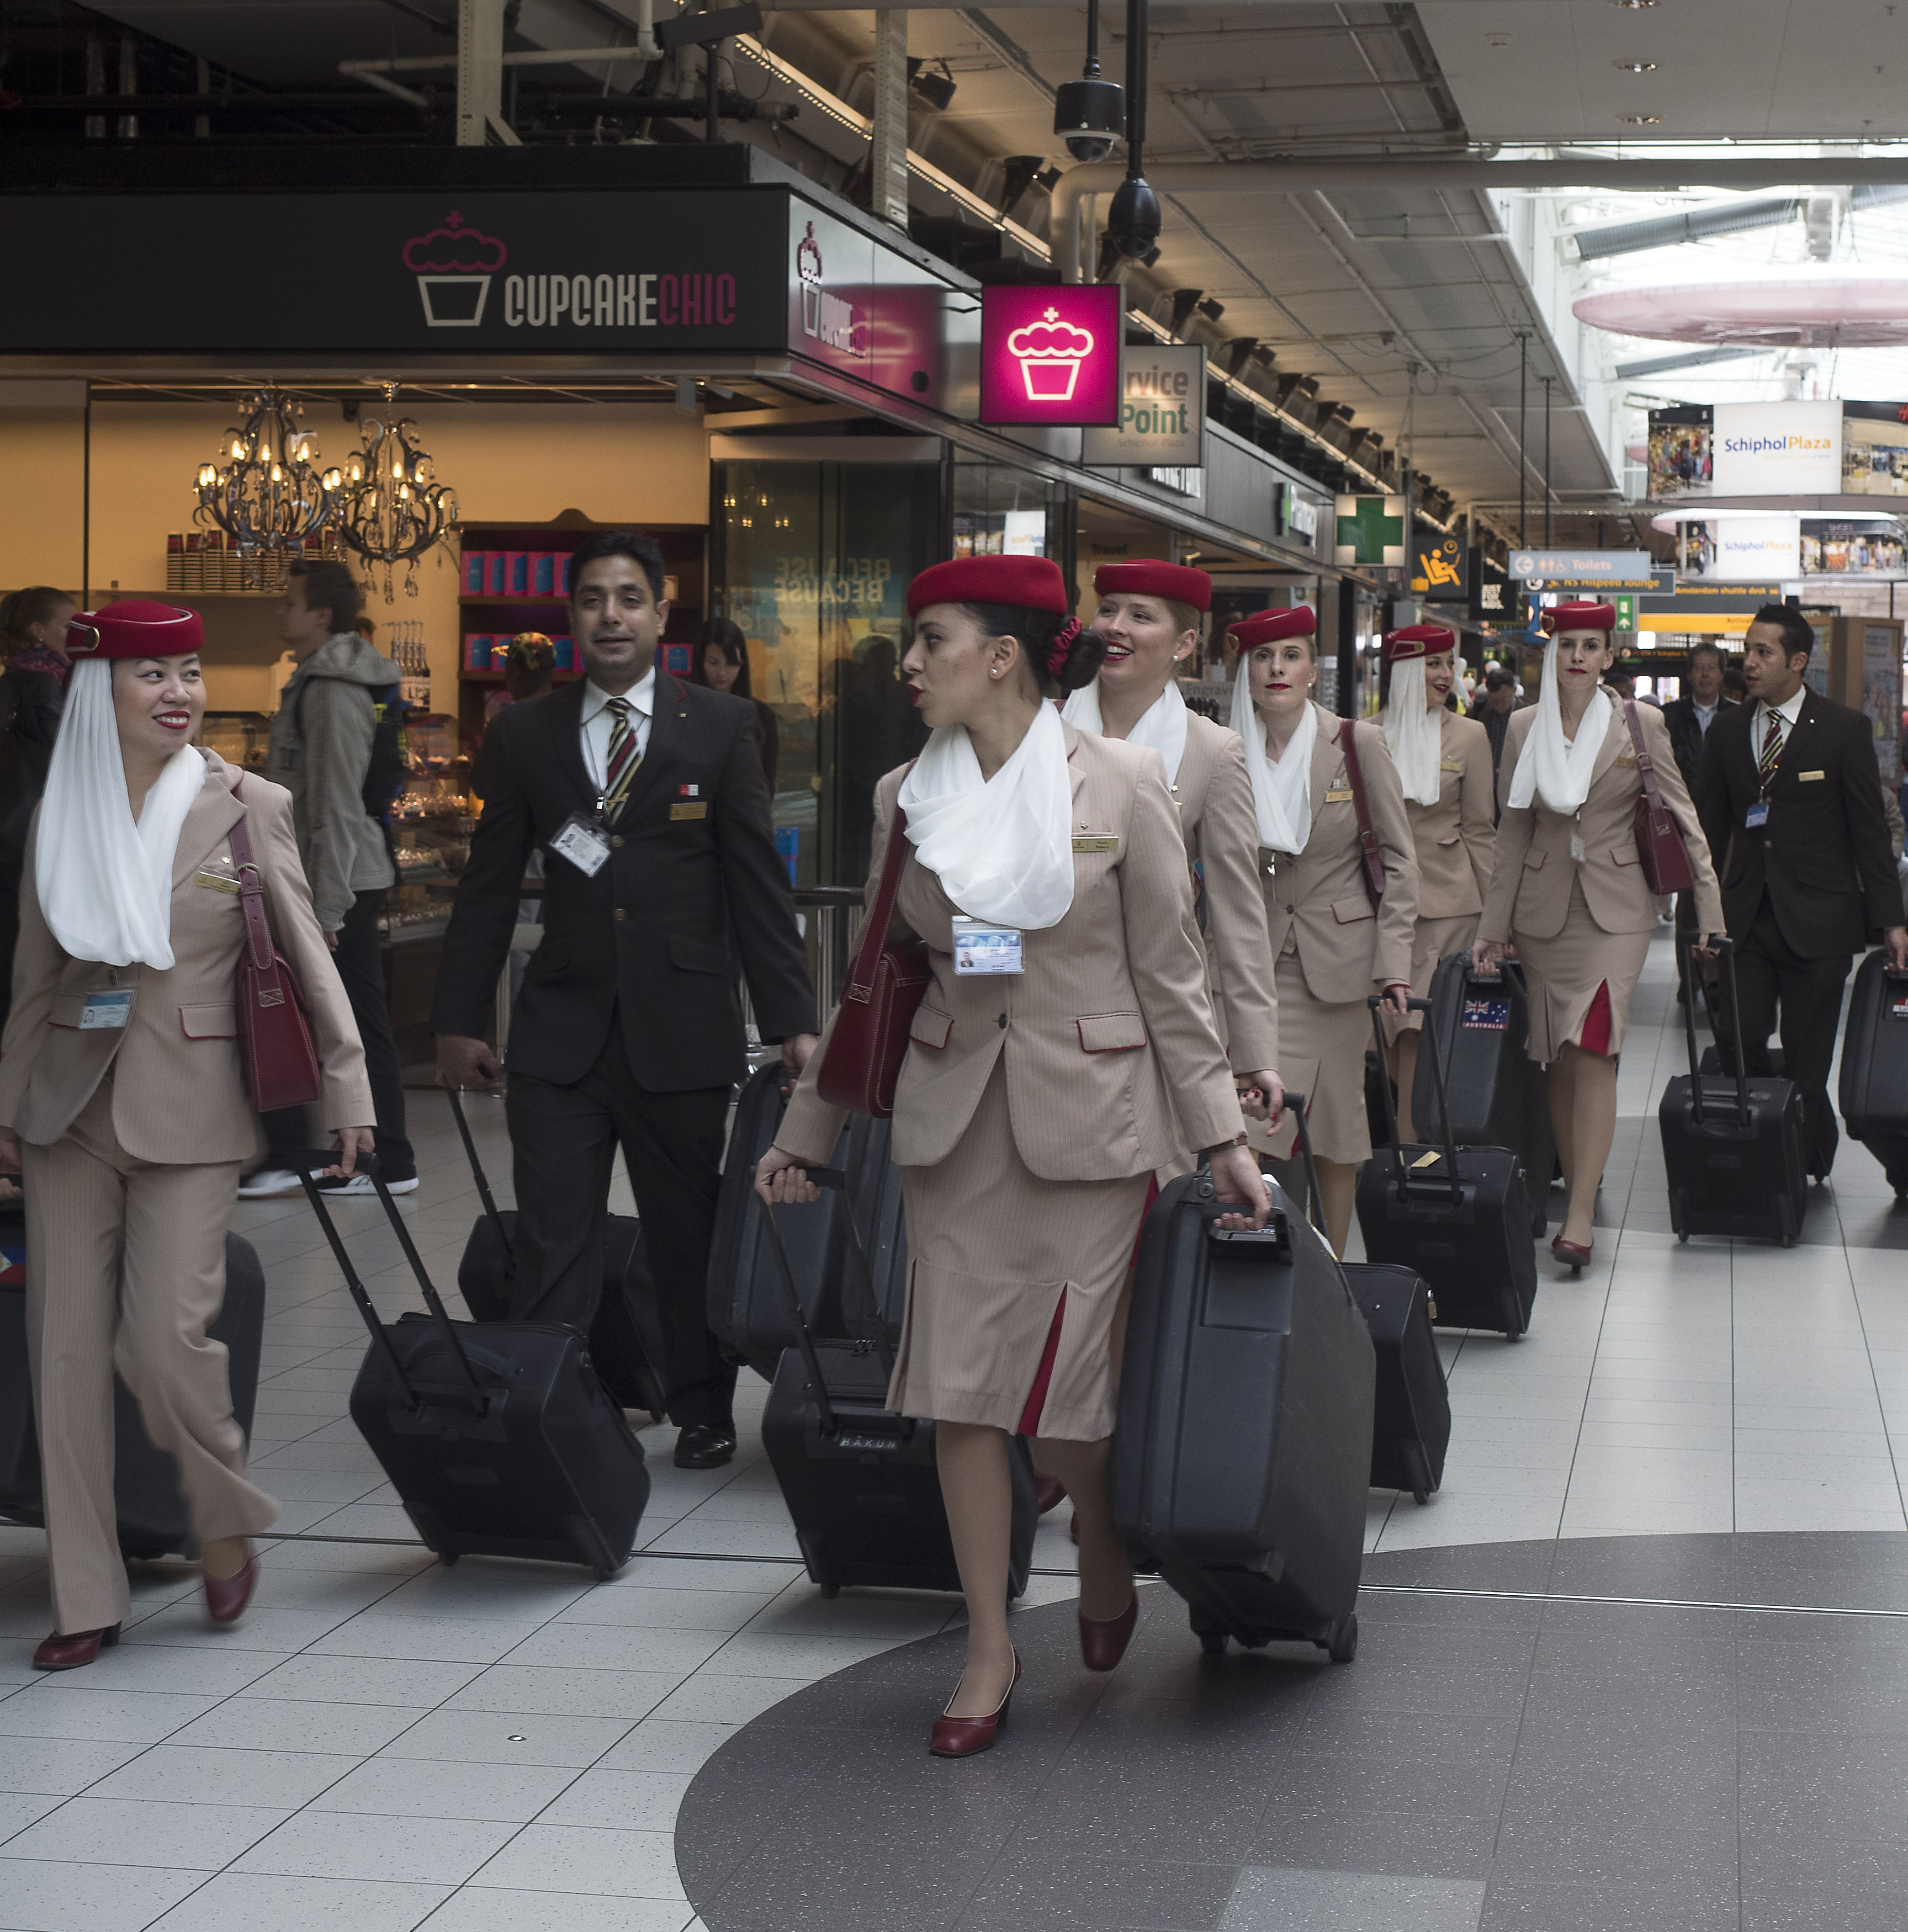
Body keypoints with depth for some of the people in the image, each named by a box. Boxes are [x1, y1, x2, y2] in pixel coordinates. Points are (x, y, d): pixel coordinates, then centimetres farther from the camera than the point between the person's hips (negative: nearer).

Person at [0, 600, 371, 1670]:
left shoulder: (250, 808, -2)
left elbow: (309, 957, -1)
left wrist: (348, 1087, -6)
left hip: (189, 1109, -3)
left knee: (166, 1337, -12)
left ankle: (230, 1527, 17)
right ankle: (88, 1600, 13)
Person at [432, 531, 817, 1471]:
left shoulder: (720, 725, 3)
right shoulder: (526, 732, 7)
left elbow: (759, 882, 1)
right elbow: (489, 888, 9)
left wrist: (793, 1019, -2)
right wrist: (459, 1020, 7)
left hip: (682, 1031, -1)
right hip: (561, 1031, 1)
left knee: (688, 1236, 11)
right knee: (551, 1251, -2)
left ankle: (702, 1412, 27)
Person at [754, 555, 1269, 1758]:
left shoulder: (1121, 785, -4)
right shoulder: (906, 798, 6)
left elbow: (1171, 974, -1)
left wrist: (1224, 1138, -5)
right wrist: (806, 1134, 15)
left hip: (1089, 1114, -3)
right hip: (955, 1115, 4)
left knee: (1068, 1393, -2)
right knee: (959, 1386, 2)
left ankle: (1106, 1549, 31)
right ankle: (991, 1648, 15)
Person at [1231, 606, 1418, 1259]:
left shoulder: (1358, 744, -3)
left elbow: (1400, 860, -1)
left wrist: (1393, 959, -9)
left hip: (1339, 955, -1)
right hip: (1255, 960, 1)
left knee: (1336, 1117, 5)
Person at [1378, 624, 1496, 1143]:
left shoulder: (1468, 736, 4)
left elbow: (1479, 830, 6)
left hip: (1445, 900, -2)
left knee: (1417, 1027, -9)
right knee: (1388, 1028, 3)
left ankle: (1409, 1146, -9)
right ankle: (1405, 1144, 13)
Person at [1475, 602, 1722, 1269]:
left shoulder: (1640, 724, -1)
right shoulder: (1523, 728, 5)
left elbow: (1683, 816, 2)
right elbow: (1513, 831, 10)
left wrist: (1709, 908, -3)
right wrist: (1494, 927, 8)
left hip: (1615, 907, -3)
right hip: (1544, 906, 3)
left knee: (1593, 1052, -14)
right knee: (1558, 1060, 7)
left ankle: (1580, 1216, -16)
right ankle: (1575, 1187, 20)